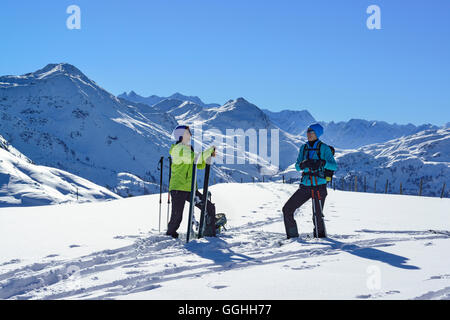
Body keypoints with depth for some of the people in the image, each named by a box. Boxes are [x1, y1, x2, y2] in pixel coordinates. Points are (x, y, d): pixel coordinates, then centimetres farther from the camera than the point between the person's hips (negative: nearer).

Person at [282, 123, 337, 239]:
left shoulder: (324, 148, -4)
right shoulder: (304, 148, 10)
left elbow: (334, 166, -13)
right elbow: (297, 167, 4)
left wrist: (322, 163, -31)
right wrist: (302, 164, -20)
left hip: (319, 187, -5)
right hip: (305, 186, 5)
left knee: (317, 216, -8)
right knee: (287, 209, -2)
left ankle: (321, 236, 19)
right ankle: (292, 236, 12)